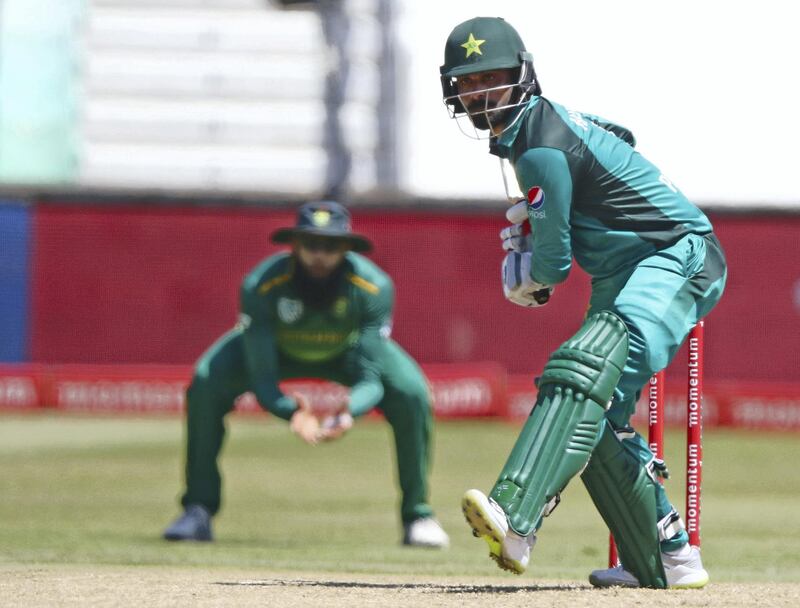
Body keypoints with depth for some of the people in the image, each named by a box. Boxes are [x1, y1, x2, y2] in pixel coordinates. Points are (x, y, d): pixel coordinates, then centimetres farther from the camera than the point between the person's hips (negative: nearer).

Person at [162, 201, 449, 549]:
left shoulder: (373, 286, -35)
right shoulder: (261, 286, -36)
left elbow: (371, 376, -34)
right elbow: (261, 377, -34)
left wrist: (350, 412, -57)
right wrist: (292, 412, -56)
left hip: (348, 350, 1)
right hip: (276, 348, 0)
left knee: (411, 394, -25)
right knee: (206, 386, -27)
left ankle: (417, 516, -8)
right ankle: (198, 512, -14)